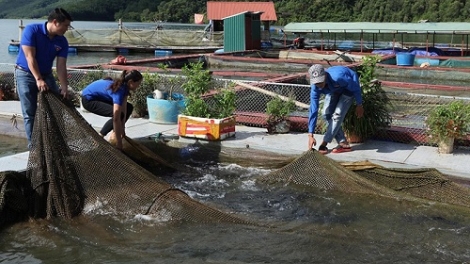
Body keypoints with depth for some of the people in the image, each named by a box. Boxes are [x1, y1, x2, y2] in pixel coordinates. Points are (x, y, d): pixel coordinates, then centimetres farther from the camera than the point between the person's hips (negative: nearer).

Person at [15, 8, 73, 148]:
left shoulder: (62, 42, -7)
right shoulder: (31, 30, -20)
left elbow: (61, 66, -9)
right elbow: (30, 57, -24)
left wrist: (64, 88, -19)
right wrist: (38, 79, -32)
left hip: (46, 74, 5)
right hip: (26, 74, -5)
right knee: (30, 113, -4)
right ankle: (33, 145, 4)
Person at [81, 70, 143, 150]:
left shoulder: (124, 86, -10)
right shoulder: (119, 90, -35)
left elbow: (123, 108, -9)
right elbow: (116, 119, -38)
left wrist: (122, 129, -12)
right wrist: (119, 143, -36)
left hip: (101, 97, 9)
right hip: (88, 100, -9)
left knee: (129, 108, 6)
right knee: (117, 114, -26)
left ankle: (115, 133, 11)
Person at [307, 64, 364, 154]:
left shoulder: (338, 77, -44)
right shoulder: (315, 87, -28)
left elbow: (355, 87, -25)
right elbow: (313, 110, -26)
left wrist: (359, 105, -13)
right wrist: (311, 135, -28)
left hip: (349, 87, -5)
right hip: (334, 90, 5)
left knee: (338, 114, -18)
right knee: (326, 114, -8)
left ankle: (324, 143, -10)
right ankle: (343, 143, -4)